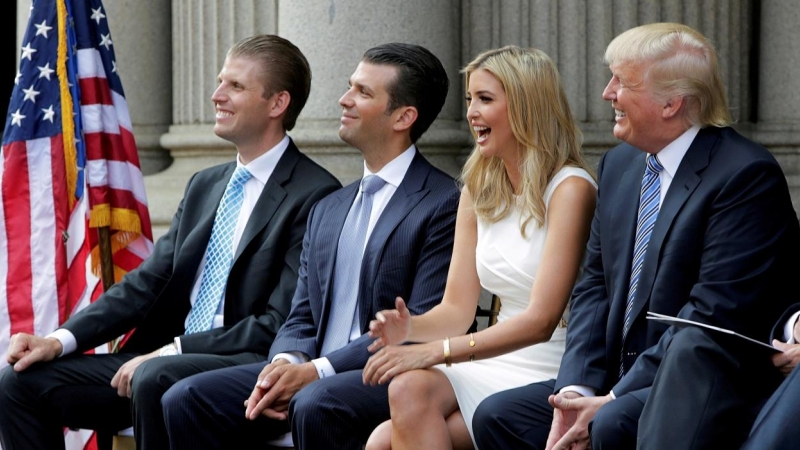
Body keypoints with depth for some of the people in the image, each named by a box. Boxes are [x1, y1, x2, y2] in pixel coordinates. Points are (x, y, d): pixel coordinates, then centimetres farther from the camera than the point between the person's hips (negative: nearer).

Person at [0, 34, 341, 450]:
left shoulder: (314, 196, -8)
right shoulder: (204, 185, 18)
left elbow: (281, 324, -15)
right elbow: (148, 282, 13)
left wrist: (169, 352, -19)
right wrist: (61, 339, -1)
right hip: (170, 360, 8)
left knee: (156, 379, -37)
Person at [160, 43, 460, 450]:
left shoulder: (443, 204, -5)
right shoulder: (328, 209, 21)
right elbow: (302, 318, 18)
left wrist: (316, 371, -18)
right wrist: (285, 363, -7)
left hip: (390, 381, -7)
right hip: (311, 376, 7)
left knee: (316, 405, -37)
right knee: (186, 400, -12)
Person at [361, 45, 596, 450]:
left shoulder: (569, 189, -10)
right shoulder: (478, 191, 13)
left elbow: (541, 321, -18)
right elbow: (457, 309, 10)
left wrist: (438, 351, -25)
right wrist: (409, 328, -12)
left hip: (549, 376, -6)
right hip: (496, 366, 6)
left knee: (412, 386, -27)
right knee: (408, 387, -25)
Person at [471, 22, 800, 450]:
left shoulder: (746, 174, -13)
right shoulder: (618, 165, 12)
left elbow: (714, 316, -19)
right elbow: (594, 287, 11)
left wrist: (614, 399, -19)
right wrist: (575, 388, -6)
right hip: (618, 380, 8)